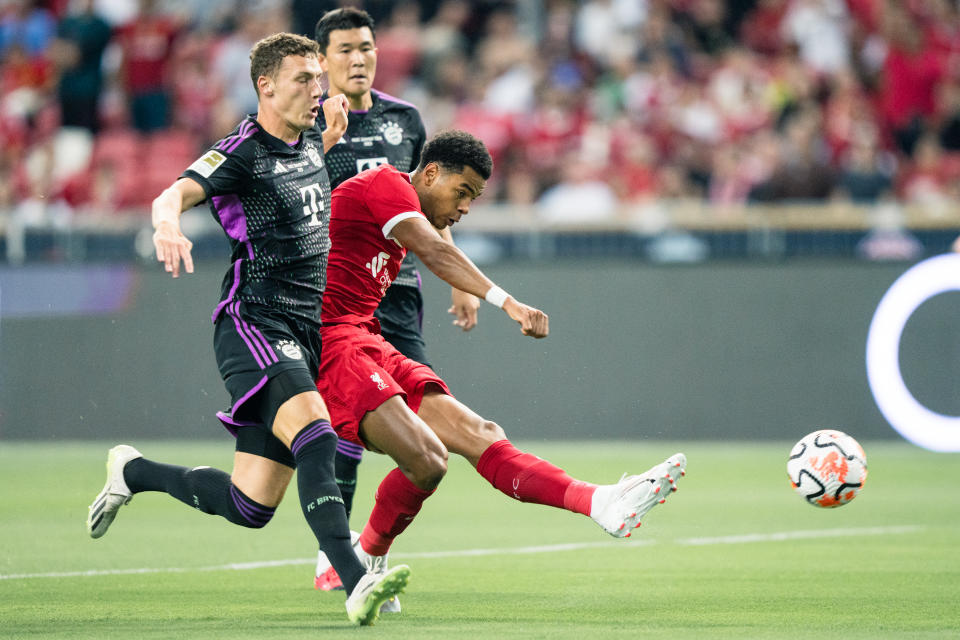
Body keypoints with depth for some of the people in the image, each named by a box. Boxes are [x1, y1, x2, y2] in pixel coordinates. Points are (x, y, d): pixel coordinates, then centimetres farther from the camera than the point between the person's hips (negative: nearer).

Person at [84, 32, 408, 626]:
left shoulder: (310, 138, 14)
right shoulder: (243, 152, -9)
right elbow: (178, 192, -28)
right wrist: (167, 221, -48)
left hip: (305, 333, 8)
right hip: (253, 326, -7)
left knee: (250, 505, 5)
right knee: (315, 433, -32)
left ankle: (134, 472, 29)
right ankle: (355, 583, -42)